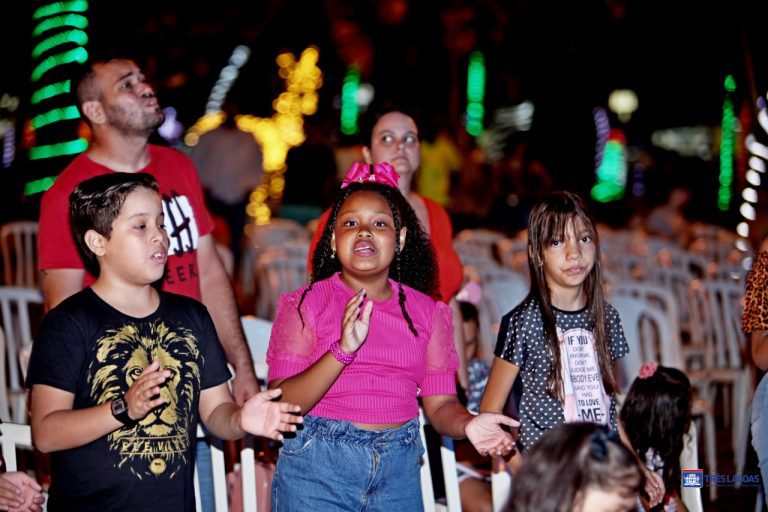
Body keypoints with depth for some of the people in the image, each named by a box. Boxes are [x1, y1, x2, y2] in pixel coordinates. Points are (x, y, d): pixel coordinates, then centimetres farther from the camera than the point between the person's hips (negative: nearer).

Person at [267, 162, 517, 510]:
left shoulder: (426, 313, 9)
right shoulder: (304, 305, 0)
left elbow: (440, 404, 3)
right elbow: (281, 405, -10)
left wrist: (468, 425, -19)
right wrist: (343, 350, -23)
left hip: (398, 470, 3)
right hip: (317, 466, -2)